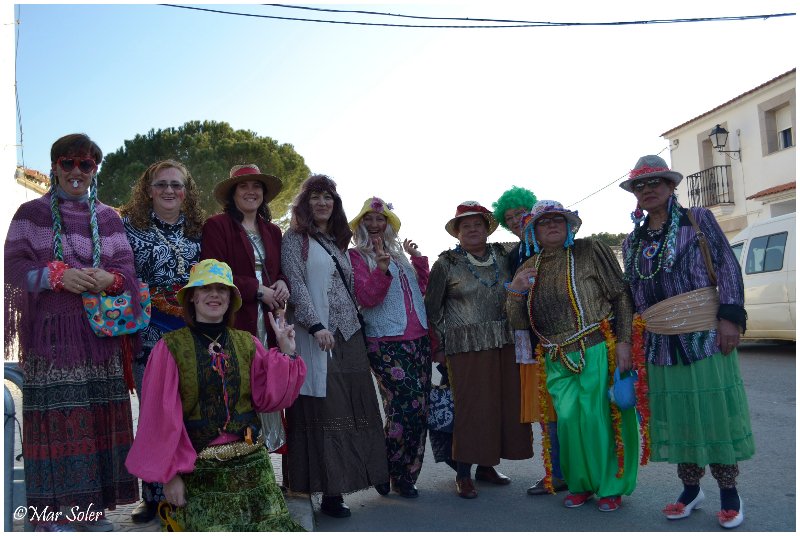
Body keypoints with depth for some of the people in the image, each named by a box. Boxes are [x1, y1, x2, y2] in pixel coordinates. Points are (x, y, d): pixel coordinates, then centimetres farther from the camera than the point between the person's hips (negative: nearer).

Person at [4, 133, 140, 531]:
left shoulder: (108, 218, 14)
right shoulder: (31, 213, 6)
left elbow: (127, 269, 9)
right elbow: (13, 265, -2)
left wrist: (109, 280, -13)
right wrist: (58, 275, -18)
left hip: (100, 330, 3)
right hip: (51, 330, -3)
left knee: (99, 417, 2)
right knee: (55, 416, -5)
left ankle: (91, 506, 14)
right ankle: (52, 509, 6)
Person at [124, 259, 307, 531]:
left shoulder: (246, 343, 7)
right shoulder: (171, 348, -5)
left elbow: (267, 397, 0)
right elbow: (162, 417, -7)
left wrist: (286, 352, -7)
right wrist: (170, 474, -10)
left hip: (251, 461, 4)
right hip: (199, 468, -3)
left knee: (275, 526, -5)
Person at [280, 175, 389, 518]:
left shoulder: (338, 240, 19)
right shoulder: (294, 239, 0)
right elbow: (295, 285, -10)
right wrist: (316, 326, -20)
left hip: (349, 334, 6)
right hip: (316, 336, -6)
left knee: (357, 407, 7)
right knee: (324, 411, -4)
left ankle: (372, 472, 16)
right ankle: (330, 491, 3)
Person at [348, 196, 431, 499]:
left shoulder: (398, 253, 18)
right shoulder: (357, 256, 0)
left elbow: (421, 289, 24)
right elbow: (366, 298, -11)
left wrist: (418, 259, 11)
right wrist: (381, 270, -25)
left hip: (418, 340, 7)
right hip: (385, 344, -6)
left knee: (419, 409, 6)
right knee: (406, 408, -12)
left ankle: (405, 476, 21)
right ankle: (389, 472, 10)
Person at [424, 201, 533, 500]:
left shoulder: (503, 256, 10)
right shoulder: (447, 263, 0)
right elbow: (432, 307, 3)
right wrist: (439, 346, 1)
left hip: (505, 345, 5)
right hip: (467, 348, -4)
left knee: (505, 404, 6)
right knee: (470, 407, -4)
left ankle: (486, 466, 23)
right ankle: (463, 474, 9)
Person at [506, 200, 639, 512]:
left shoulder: (590, 251, 1)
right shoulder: (528, 269, 13)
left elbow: (621, 296, -1)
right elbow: (519, 323, 12)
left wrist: (624, 342, -10)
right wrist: (515, 291, -6)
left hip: (597, 353, -3)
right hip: (557, 361, 4)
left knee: (600, 419, -2)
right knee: (568, 419, 0)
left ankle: (611, 486, 19)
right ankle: (581, 483, 22)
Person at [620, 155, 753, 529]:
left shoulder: (698, 219, 3)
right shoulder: (632, 242, 13)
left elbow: (727, 266, -3)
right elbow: (631, 295, 16)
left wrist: (730, 316, -13)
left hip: (705, 335, -3)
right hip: (660, 343, 4)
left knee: (715, 408, 1)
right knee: (676, 414, 7)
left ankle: (728, 492, 17)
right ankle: (691, 488, 23)